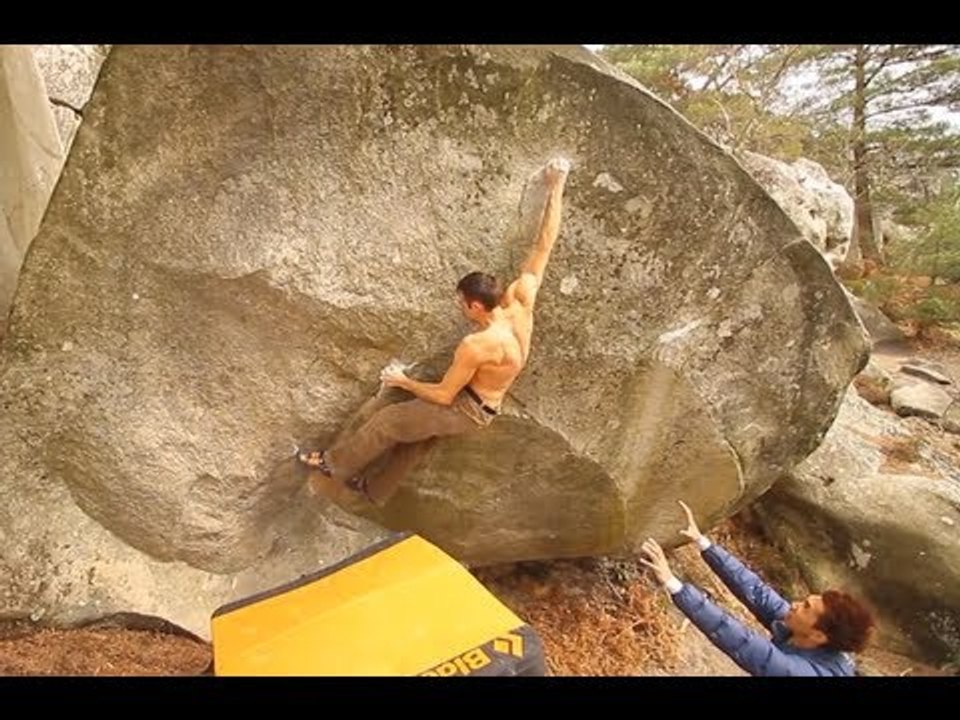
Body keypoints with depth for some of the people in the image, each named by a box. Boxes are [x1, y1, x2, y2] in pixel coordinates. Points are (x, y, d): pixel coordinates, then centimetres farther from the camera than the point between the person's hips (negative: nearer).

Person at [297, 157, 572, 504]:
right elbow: (543, 246, -13)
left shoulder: (476, 346, -35)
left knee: (387, 420, 4)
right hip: (481, 401, 8)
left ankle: (335, 462, 26)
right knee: (410, 424, 22)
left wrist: (403, 381, -8)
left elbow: (443, 395, -23)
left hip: (469, 410, -8)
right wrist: (556, 188, -9)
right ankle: (376, 490, 38)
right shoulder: (521, 300, -17)